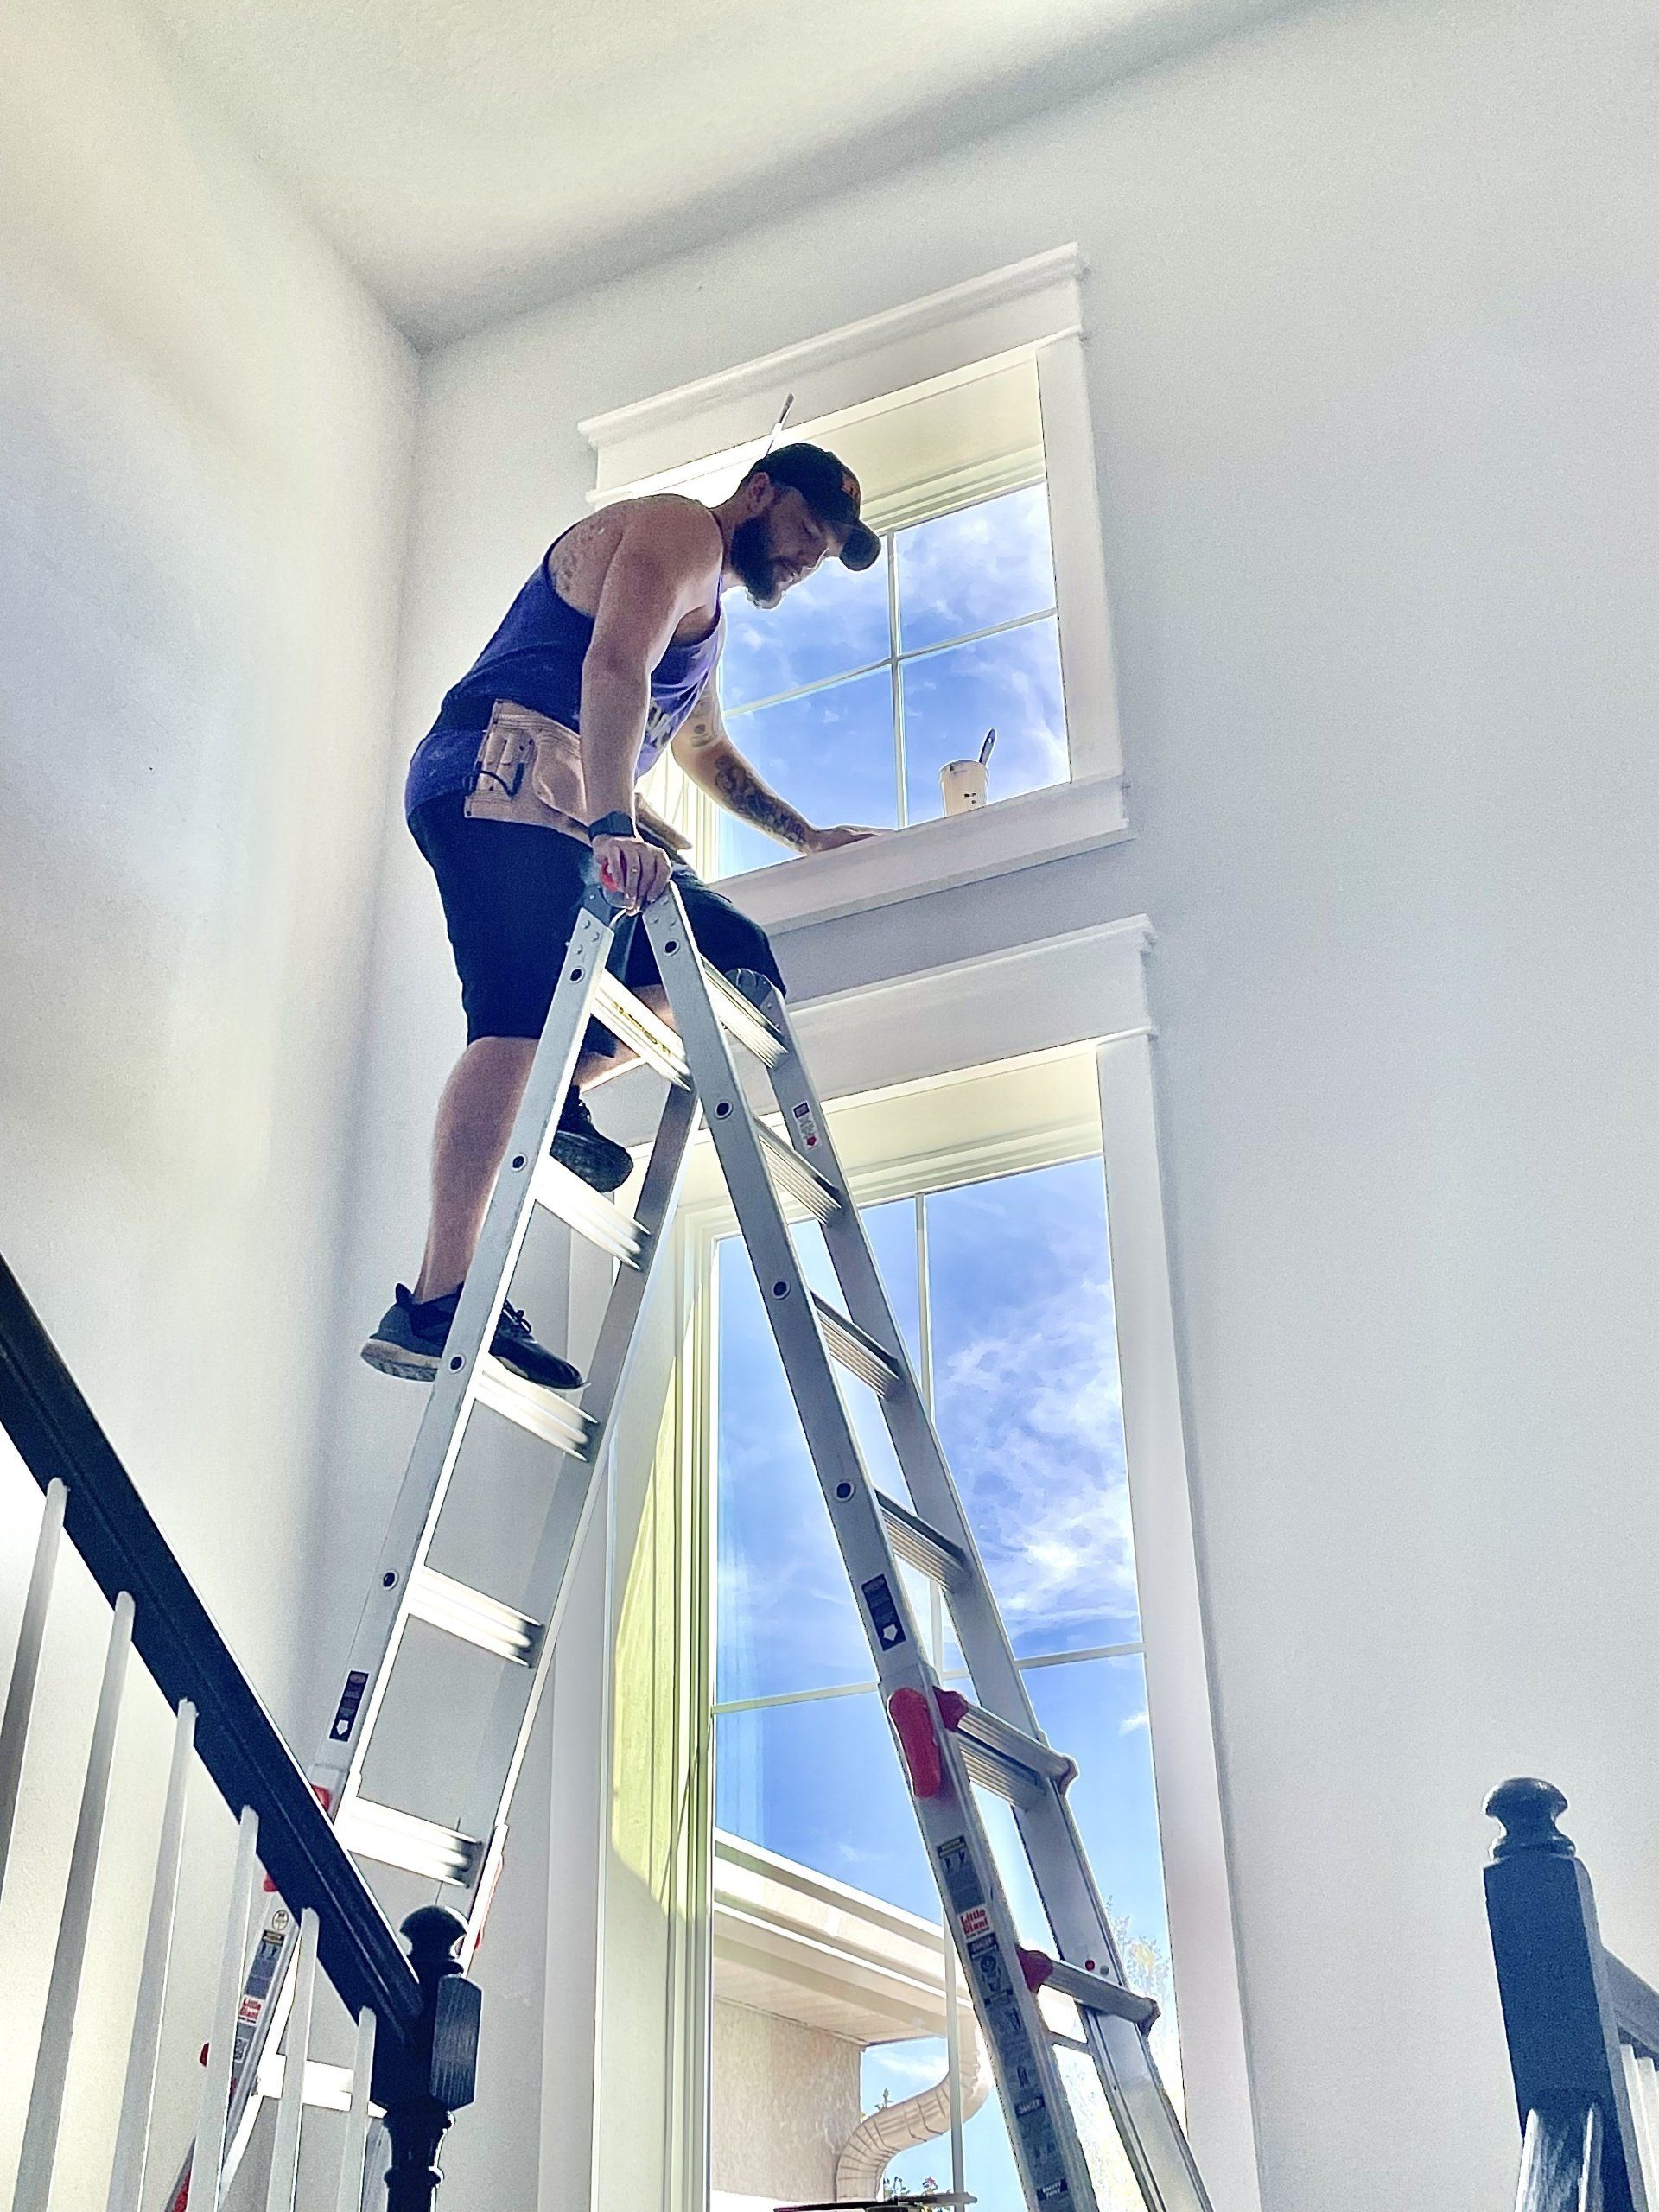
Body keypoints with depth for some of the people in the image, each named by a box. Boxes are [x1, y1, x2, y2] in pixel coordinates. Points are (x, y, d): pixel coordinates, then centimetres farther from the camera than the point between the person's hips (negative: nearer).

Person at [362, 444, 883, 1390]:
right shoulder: (679, 529, -1)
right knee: (525, 1011, -27)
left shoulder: (705, 610, 31)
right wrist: (616, 826, -32)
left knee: (736, 957, 4)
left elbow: (706, 752, 46)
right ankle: (434, 1304, -35)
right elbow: (613, 668, -20)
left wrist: (805, 835, 43)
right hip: (506, 775, -10)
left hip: (570, 813, 10)